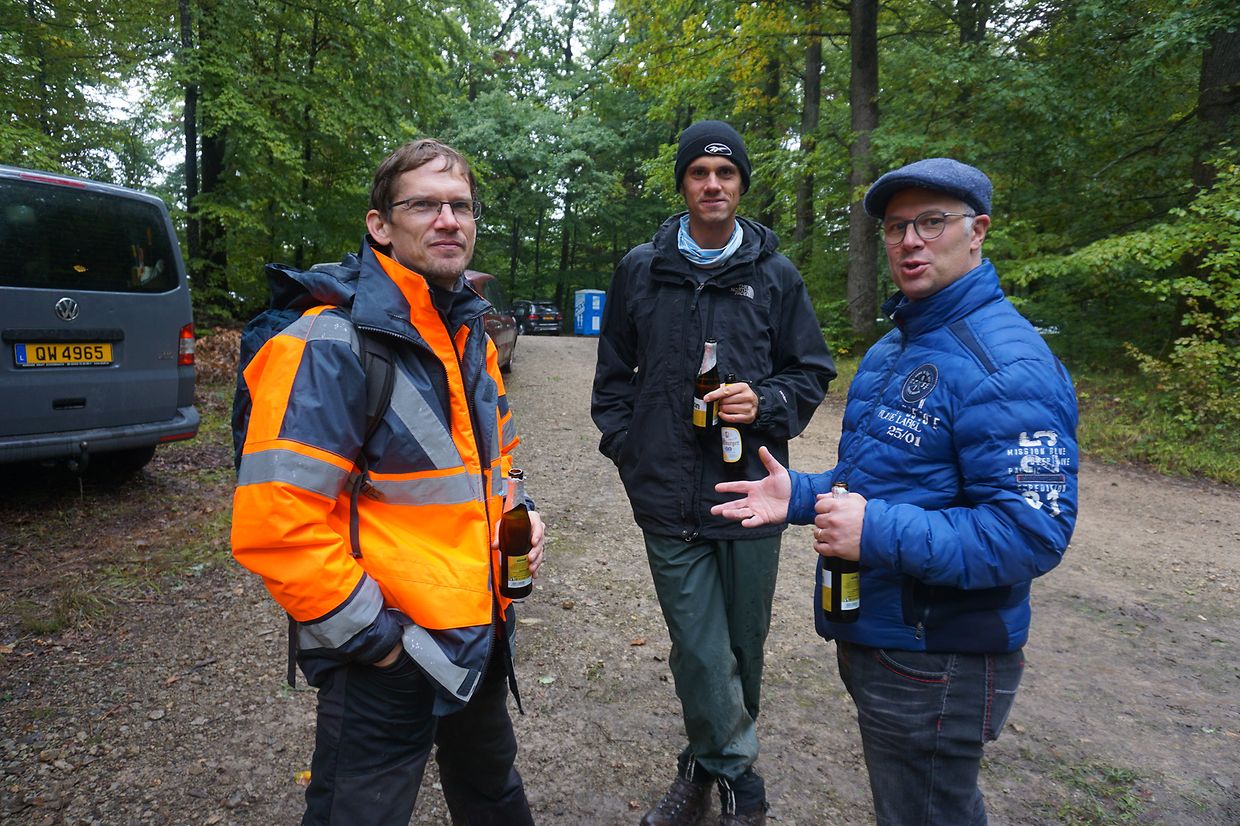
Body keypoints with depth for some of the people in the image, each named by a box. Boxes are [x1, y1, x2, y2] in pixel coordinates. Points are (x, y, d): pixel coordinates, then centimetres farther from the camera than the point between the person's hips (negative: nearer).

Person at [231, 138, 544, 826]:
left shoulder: (470, 337, 7)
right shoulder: (329, 347, -21)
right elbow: (275, 523, -27)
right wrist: (374, 635, -20)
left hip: (482, 640, 8)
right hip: (385, 662, -8)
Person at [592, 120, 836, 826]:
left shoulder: (776, 276, 3)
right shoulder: (640, 269, 6)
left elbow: (813, 371, 9)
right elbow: (615, 373, 14)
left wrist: (765, 403, -11)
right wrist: (628, 447, 4)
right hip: (669, 498, 0)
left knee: (743, 643, 13)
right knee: (700, 650, 1)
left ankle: (707, 767, 37)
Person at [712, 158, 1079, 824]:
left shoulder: (1007, 365, -21)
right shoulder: (891, 349, 10)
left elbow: (1032, 533, -26)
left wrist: (880, 533, -30)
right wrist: (801, 495, 4)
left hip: (936, 662, -9)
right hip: (871, 634, 9)